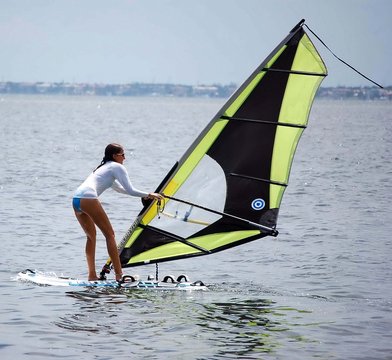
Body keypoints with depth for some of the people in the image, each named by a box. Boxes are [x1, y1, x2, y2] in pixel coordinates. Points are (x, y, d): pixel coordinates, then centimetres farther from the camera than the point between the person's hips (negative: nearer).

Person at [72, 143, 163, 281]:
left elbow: (118, 188, 47)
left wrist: (143, 195, 48)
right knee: (110, 234, -2)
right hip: (88, 198, -8)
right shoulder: (117, 167, 8)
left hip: (76, 199, 8)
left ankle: (92, 275, 15)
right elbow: (129, 190, 1)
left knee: (91, 235, 20)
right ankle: (119, 274, -5)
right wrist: (149, 195, 12)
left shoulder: (104, 167, 35)